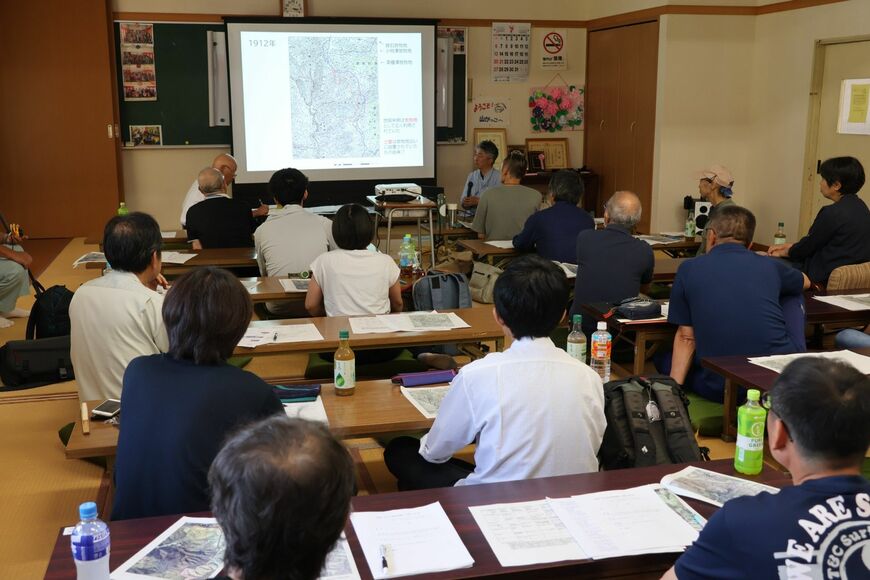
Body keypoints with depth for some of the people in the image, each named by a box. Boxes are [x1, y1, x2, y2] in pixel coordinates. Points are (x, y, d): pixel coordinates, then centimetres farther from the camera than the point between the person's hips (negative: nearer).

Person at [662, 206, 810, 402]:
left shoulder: (689, 269, 4)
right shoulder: (770, 266, 8)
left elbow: (685, 338, 1)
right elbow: (805, 282, 32)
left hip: (721, 390, -2)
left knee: (664, 361, 29)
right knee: (793, 296, 26)